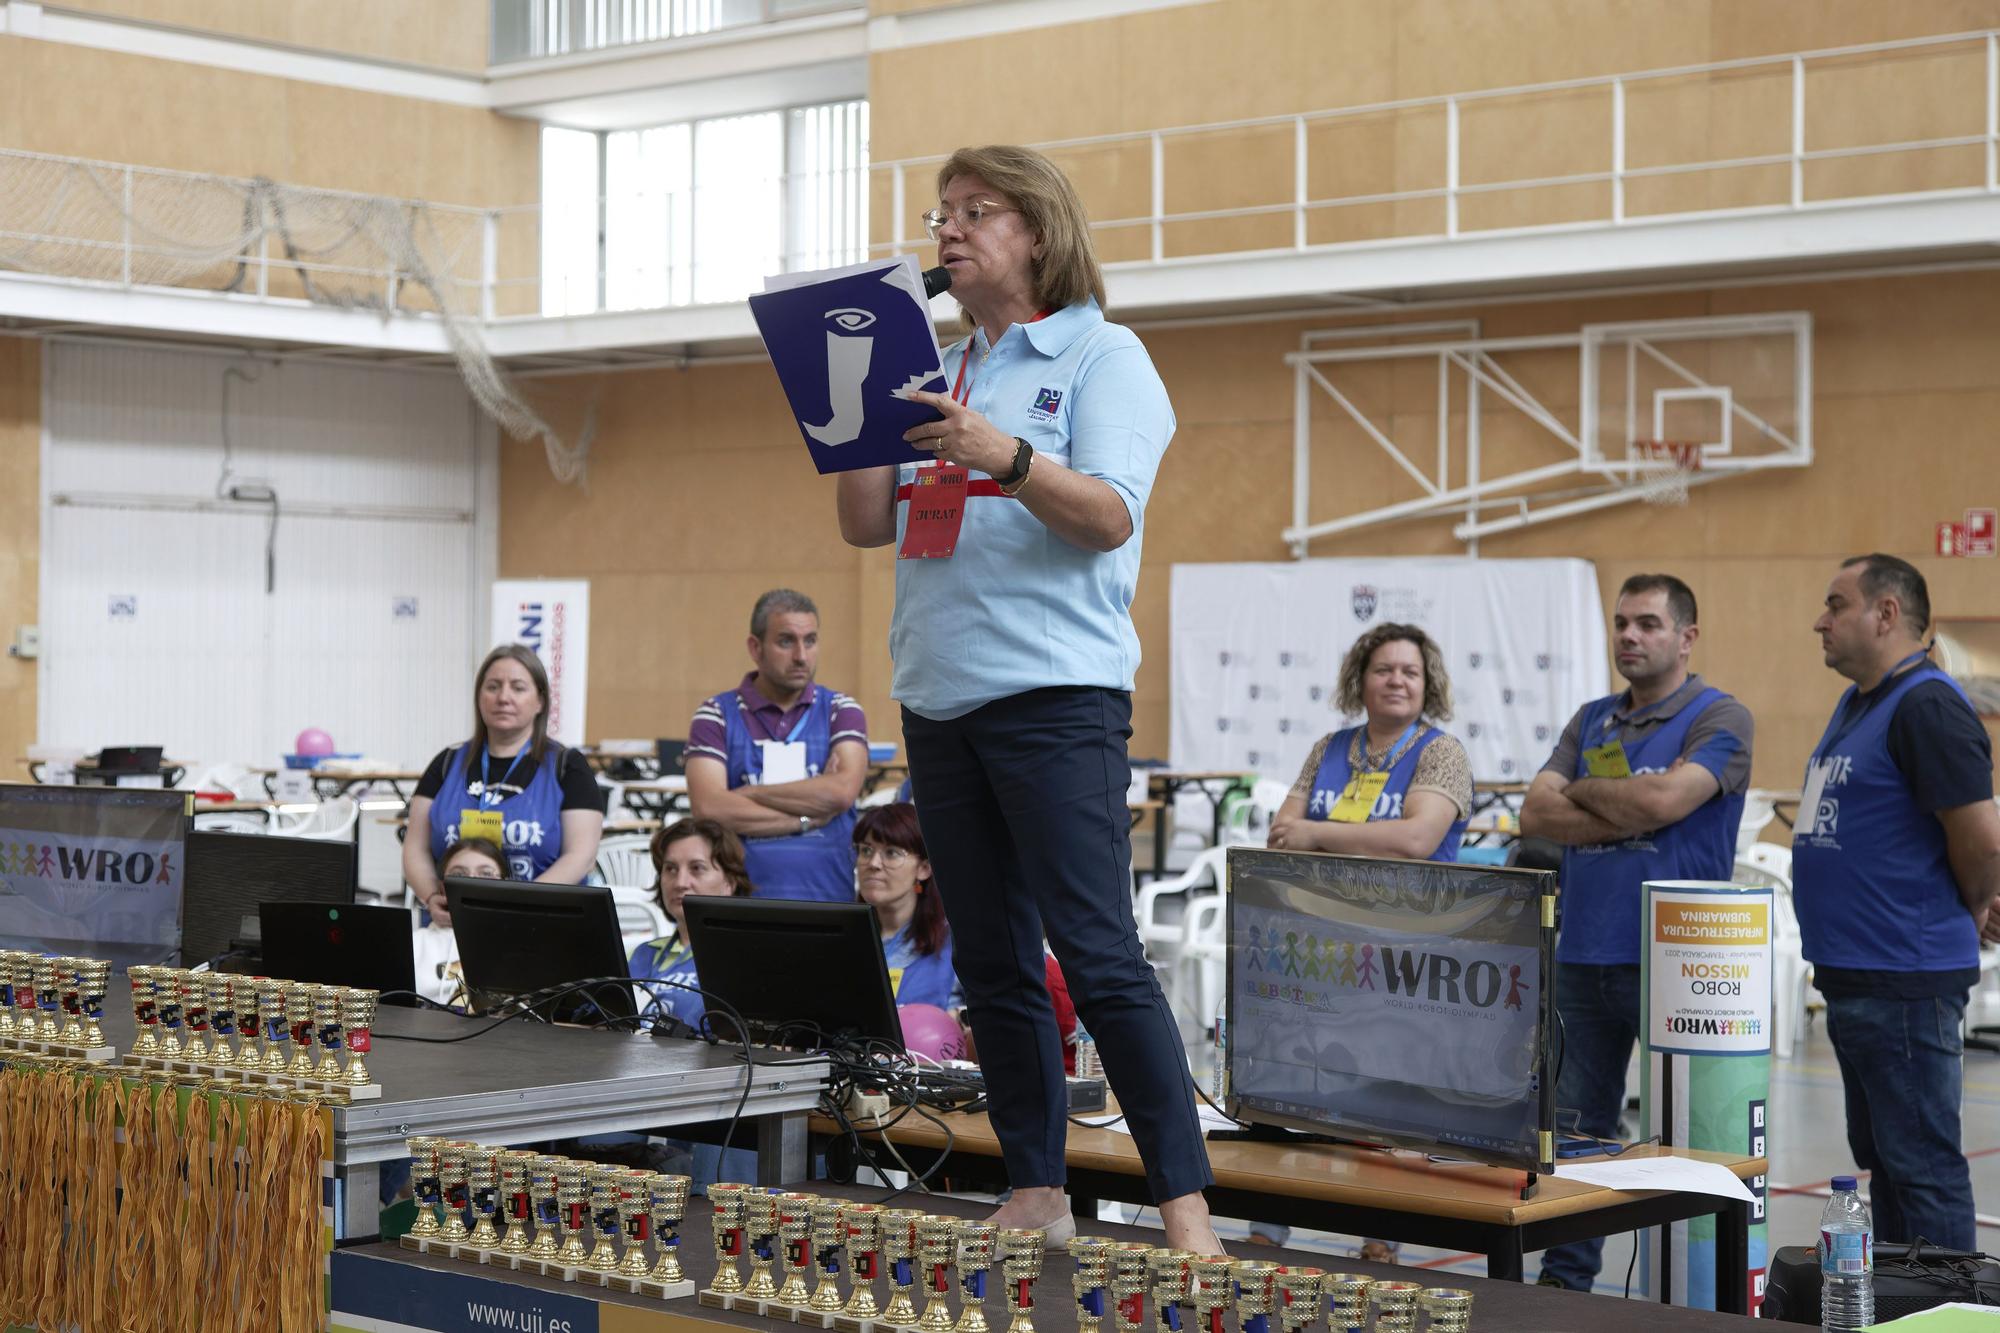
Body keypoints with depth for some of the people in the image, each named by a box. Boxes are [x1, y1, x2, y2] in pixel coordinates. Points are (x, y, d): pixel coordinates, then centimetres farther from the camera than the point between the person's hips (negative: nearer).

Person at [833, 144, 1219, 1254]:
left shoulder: (1102, 354, 0)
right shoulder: (938, 373, 18)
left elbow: (1110, 516, -13)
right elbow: (866, 527, 14)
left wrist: (1006, 456, -28)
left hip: (1055, 692, -7)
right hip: (938, 695, 7)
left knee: (1097, 955, -12)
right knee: (991, 965, 8)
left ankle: (1186, 1209, -8)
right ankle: (1036, 1196, 15)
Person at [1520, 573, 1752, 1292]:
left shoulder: (1718, 718, -4)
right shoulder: (1591, 720, 14)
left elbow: (1663, 800, -20)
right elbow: (1537, 814, 2)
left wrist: (1582, 790, -3)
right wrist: (1631, 808, -10)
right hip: (1584, 957, 6)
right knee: (1573, 1132, 10)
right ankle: (1563, 1284, 18)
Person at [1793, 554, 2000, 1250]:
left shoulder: (1927, 707, -16)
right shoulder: (1857, 704, 16)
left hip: (1906, 983, -10)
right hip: (1852, 979, 10)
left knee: (1922, 1167, -6)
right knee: (1881, 1164, 16)